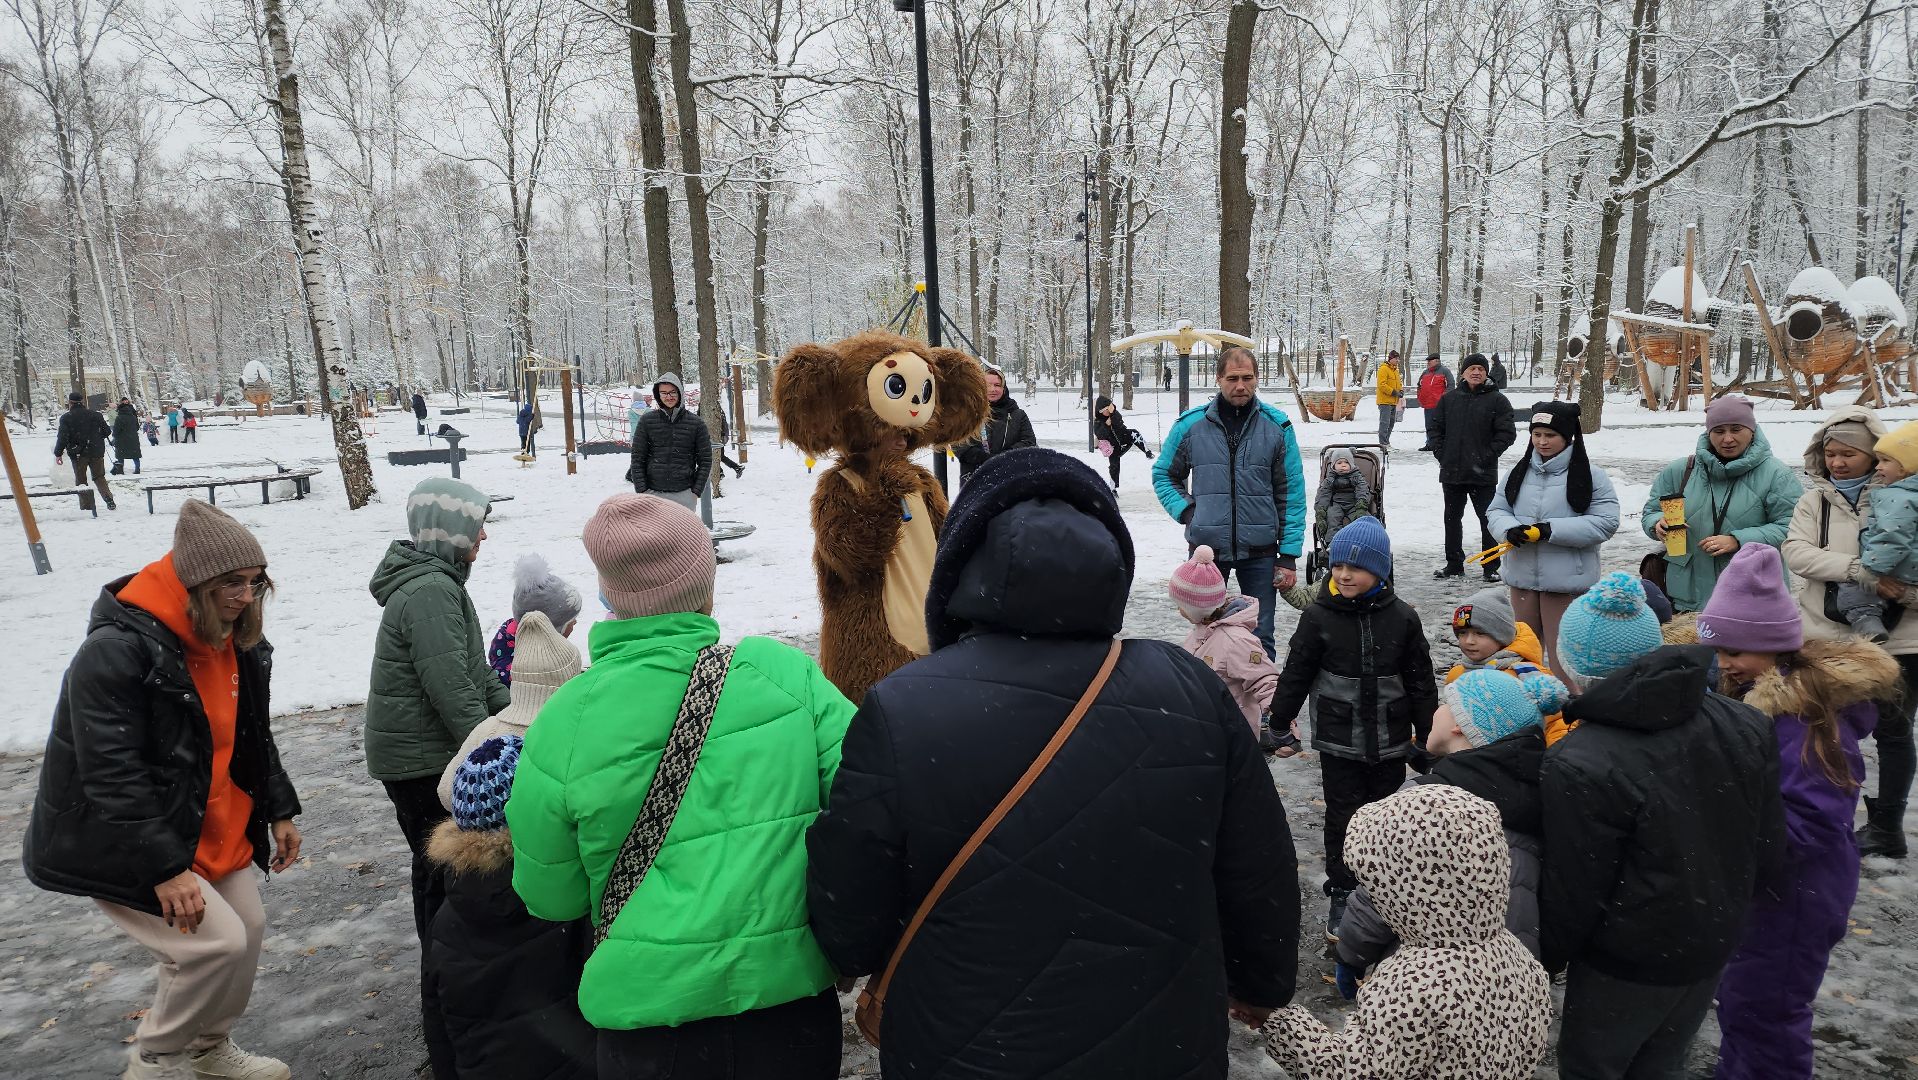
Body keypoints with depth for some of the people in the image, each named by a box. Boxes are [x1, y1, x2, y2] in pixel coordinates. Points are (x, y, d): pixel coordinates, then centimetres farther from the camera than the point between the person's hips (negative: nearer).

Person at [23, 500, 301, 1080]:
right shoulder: (116, 651, -26)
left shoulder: (238, 645, 1)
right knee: (216, 941, -15)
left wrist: (279, 811, 11)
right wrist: (164, 867, -28)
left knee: (248, 928, 12)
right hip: (117, 848, -8)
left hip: (218, 831, 8)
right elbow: (112, 776, -27)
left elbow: (254, 738, 13)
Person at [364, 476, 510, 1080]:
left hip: (419, 756, 11)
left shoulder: (433, 582, 13)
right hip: (423, 763, -11)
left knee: (439, 873, 20)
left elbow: (475, 671, 19)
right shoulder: (431, 591, -21)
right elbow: (452, 691, -25)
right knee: (448, 878, -5)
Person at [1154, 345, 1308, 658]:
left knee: (1260, 638, 8)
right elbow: (1163, 474, 11)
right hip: (1206, 548, 1)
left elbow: (1291, 493, 0)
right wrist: (1186, 511, -5)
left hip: (1260, 550, 0)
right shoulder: (1191, 423, -2)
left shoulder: (1277, 426, -2)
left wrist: (1289, 556, -4)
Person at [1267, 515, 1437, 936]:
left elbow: (1421, 681, 4)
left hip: (1390, 739, 2)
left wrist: (1427, 735, 6)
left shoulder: (1402, 618, -4)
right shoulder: (1318, 617, -9)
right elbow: (1295, 675, -3)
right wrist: (1278, 723, -1)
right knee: (1342, 815, 6)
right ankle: (1342, 894, 18)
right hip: (1339, 740, -2)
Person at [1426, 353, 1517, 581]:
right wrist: (1440, 453, -1)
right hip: (1451, 472, 4)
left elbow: (1507, 433, -5)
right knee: (1452, 518, 12)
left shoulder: (1497, 400, -2)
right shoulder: (1449, 398, 7)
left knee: (1488, 520, 2)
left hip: (1483, 474, -4)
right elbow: (1434, 427, 11)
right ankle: (1454, 564, 23)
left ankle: (1491, 567, 11)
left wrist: (1487, 457, -11)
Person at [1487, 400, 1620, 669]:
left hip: (1566, 580, -5)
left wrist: (1552, 530, -20)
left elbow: (1605, 523, -11)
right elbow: (1495, 511, 8)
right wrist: (1510, 529, -15)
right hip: (1522, 576, 5)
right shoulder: (1520, 472, 8)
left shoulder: (1591, 476, -5)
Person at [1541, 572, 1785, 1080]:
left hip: (1627, 962, -6)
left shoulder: (1579, 768, -31)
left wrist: (1548, 958, -2)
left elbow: (1573, 895, -20)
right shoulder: (1742, 726, -9)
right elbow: (1768, 845, 3)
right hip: (1715, 943, 7)